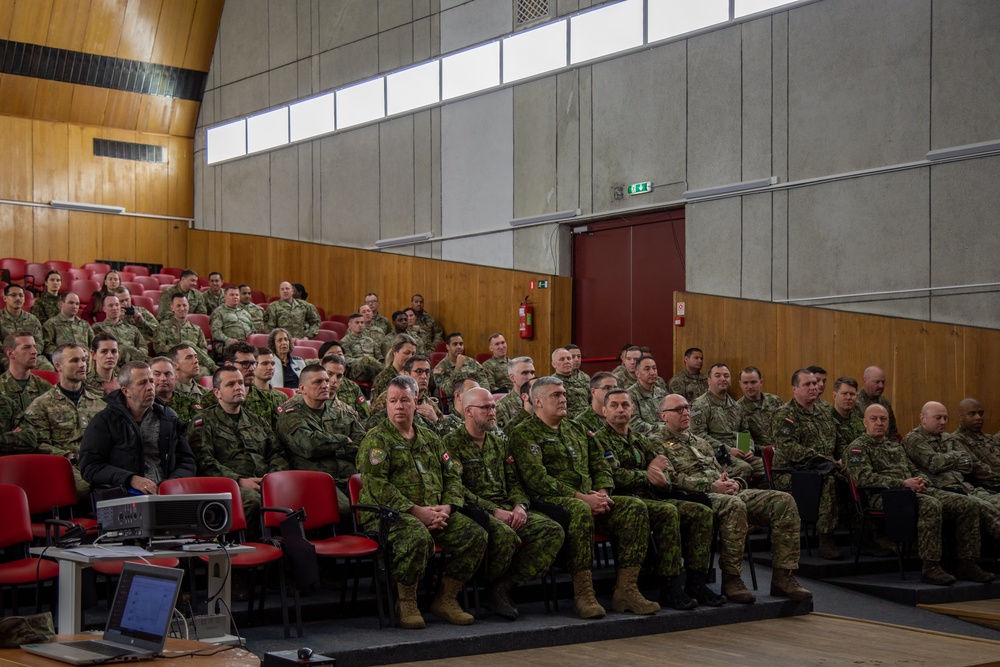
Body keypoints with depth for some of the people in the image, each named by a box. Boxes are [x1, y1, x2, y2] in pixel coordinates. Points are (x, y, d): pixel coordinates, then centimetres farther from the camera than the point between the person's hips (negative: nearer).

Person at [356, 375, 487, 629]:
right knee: (417, 536, -38)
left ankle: (446, 598, -2)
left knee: (475, 534, -15)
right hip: (386, 513, -6)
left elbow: (452, 477, 18)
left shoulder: (430, 439, 22)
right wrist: (416, 511, -17)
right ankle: (406, 602, -17)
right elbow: (376, 485, -12)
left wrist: (446, 508, -4)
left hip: (434, 512, 6)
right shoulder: (376, 439, 1)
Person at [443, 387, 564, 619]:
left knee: (553, 531, -16)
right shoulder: (452, 443, -1)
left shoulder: (499, 443, 22)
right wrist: (494, 511, -18)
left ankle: (503, 586, -18)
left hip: (506, 509, 7)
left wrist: (520, 506, -2)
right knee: (505, 535, -38)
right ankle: (487, 585, -9)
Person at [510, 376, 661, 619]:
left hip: (590, 500, 7)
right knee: (579, 510, -40)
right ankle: (583, 593, -34)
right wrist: (582, 498, -18)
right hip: (550, 501, -7)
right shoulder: (525, 434, 1)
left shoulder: (576, 430, 26)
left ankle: (626, 589, -20)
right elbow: (537, 478, -13)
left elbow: (601, 466, 22)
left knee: (635, 507, -16)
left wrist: (602, 494, -2)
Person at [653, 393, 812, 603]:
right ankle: (731, 579, -29)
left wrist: (734, 483, 5)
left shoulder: (700, 443, 32)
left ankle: (783, 576, -15)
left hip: (728, 494, 8)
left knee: (783, 501, -13)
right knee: (734, 505, -41)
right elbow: (672, 479, -9)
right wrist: (711, 486, -17)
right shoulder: (657, 443, 6)